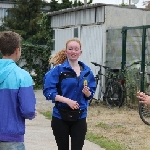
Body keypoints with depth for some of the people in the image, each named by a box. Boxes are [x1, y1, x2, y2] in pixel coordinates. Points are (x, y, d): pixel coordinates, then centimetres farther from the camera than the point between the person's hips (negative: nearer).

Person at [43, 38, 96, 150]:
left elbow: (90, 94, 9)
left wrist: (87, 92, -15)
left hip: (80, 117, 2)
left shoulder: (87, 71, 3)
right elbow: (48, 91, -12)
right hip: (60, 117, -2)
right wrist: (67, 100, -22)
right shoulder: (58, 70, -7)